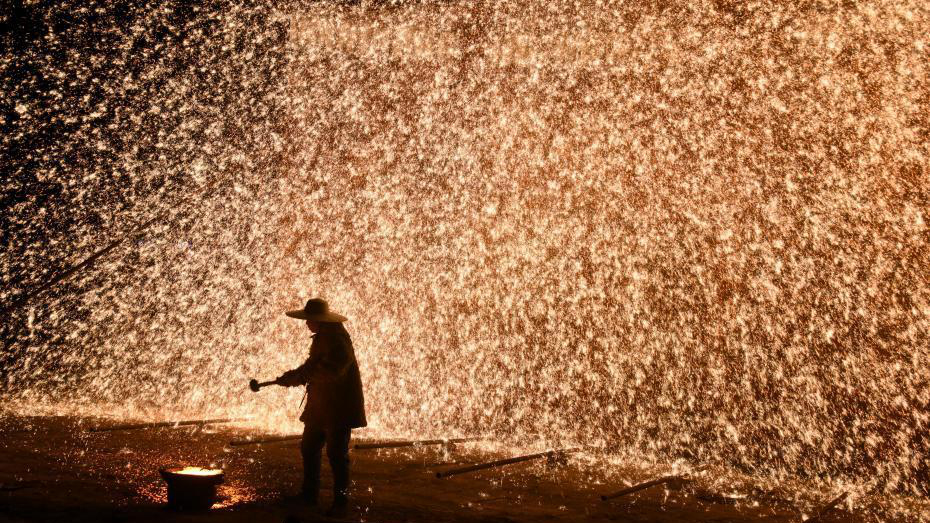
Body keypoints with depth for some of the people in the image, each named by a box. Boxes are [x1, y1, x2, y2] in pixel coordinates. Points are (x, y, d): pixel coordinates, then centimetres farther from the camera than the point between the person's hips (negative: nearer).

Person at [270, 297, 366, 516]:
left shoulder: (337, 339, -19)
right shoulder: (322, 337, 13)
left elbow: (330, 370, -30)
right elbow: (313, 365, 19)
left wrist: (299, 377, -24)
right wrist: (293, 375, 2)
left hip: (339, 407, -10)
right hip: (320, 407, 10)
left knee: (336, 454, -5)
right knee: (309, 448, 15)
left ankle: (340, 503, 6)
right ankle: (309, 495, 29)